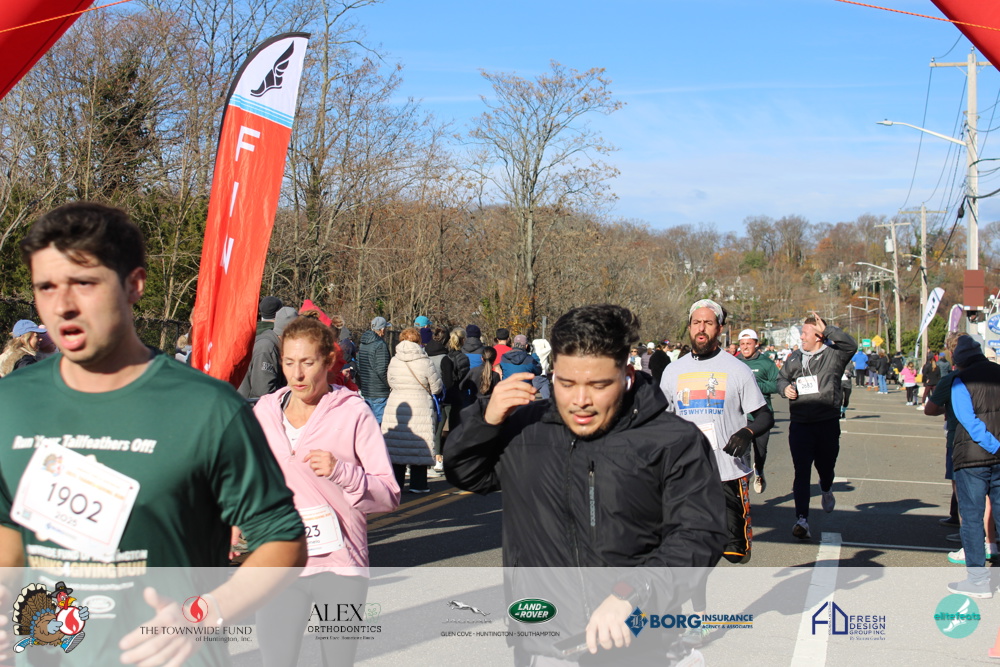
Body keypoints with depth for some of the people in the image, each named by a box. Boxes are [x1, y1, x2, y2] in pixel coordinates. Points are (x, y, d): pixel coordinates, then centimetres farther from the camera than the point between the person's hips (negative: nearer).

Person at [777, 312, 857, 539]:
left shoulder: (833, 355, -3)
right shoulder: (795, 357, 11)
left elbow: (851, 345, -22)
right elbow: (781, 377, 24)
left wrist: (827, 329, -20)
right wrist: (784, 387, 2)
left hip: (828, 423, -2)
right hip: (799, 424, 2)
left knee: (826, 465, 17)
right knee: (801, 471, -8)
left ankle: (826, 489, 54)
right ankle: (802, 518, -11)